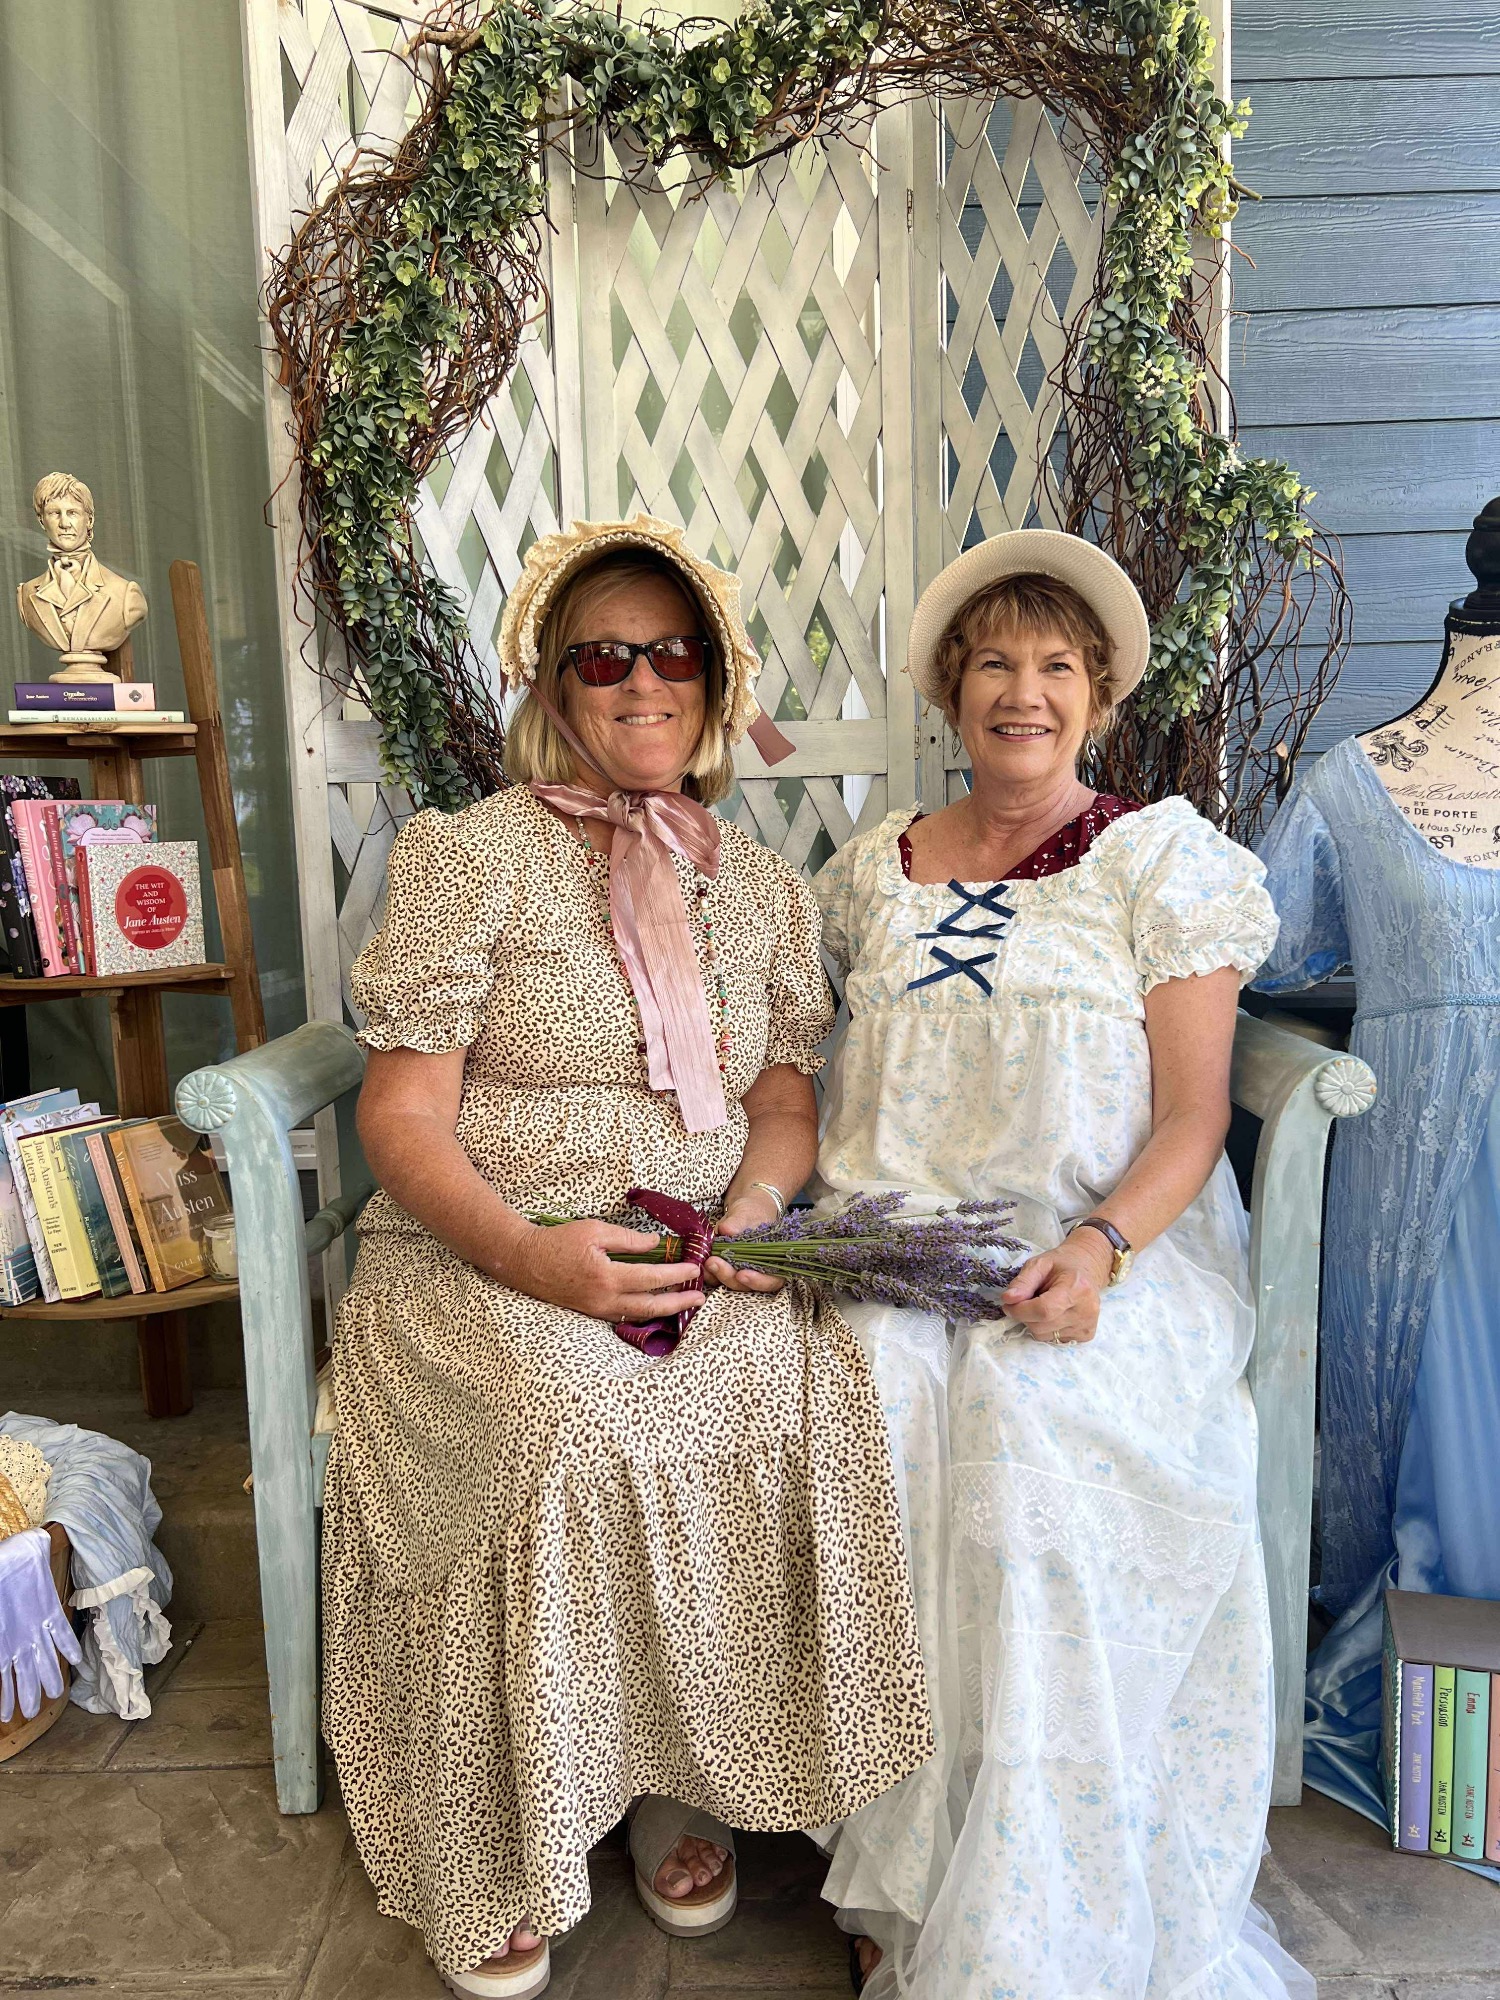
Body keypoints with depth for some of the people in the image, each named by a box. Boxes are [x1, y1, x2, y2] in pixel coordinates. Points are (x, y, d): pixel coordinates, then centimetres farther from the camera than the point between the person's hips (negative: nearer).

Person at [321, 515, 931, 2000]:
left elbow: (787, 1095, 13)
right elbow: (402, 1117, -7)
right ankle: (492, 1860, -6)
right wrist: (531, 1257, -23)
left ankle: (681, 1778, -1)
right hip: (479, 1262, -3)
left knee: (804, 1385, -26)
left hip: (699, 1265, 4)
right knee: (574, 1426, -32)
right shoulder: (471, 854, -2)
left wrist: (755, 1206, -10)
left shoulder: (758, 885, 12)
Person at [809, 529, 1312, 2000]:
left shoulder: (1162, 858, 4)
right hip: (888, 1242, 3)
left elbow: (1192, 1115, -2)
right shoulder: (877, 866, 15)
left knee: (1025, 1405, -32)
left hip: (1102, 1239, -2)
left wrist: (1100, 1251, -19)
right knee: (878, 1384, -28)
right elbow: (829, 1085, 19)